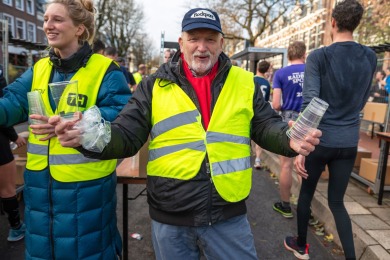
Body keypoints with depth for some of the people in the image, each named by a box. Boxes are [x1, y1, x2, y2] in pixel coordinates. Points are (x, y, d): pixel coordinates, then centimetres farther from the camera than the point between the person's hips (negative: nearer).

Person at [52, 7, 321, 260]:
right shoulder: (155, 85, -1)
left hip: (228, 213, 1)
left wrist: (289, 138, -17)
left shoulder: (244, 82, 3)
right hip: (169, 216, 0)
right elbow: (127, 136, -4)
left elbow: (266, 127, 4)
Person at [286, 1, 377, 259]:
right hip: (349, 142, 4)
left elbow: (310, 103, -20)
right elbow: (362, 101, 15)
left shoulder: (318, 57, -11)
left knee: (306, 194, 17)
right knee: (337, 201, 16)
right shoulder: (370, 57, 4)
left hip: (319, 139, -3)